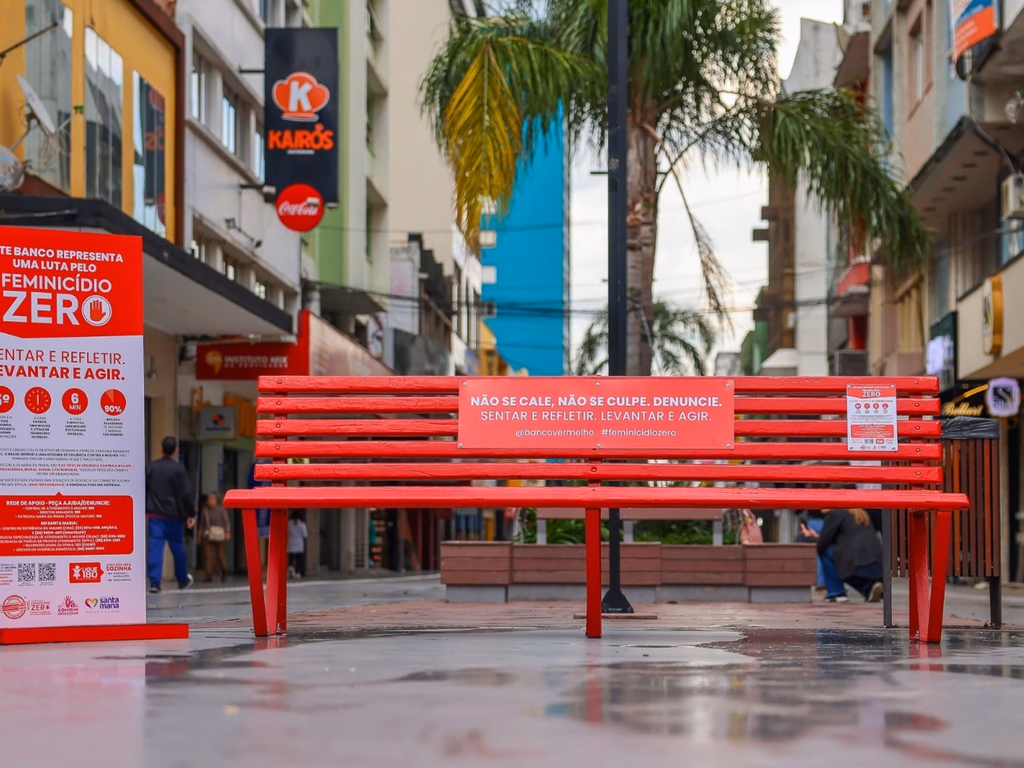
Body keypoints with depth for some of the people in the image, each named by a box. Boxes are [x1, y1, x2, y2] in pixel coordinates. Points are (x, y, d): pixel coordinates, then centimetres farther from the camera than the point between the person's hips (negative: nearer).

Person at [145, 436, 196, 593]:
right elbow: (186, 494, -7)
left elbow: (144, 490, 8)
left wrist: (145, 511, 19)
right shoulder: (178, 468, -6)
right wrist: (191, 514, 1)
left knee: (155, 546, -4)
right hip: (174, 515, -1)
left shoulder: (151, 467, 3)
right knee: (178, 547, 13)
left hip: (155, 515, 1)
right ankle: (183, 580, 28)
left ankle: (154, 582, -14)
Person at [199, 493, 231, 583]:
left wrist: (228, 532, -18)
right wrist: (200, 535, 9)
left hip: (219, 534, -3)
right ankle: (209, 576, -11)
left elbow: (226, 522, -6)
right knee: (208, 555, -10)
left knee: (220, 555, 3)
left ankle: (224, 572, 27)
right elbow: (202, 523, 12)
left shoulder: (221, 510, -2)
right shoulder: (205, 510, 7)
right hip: (208, 535, 3)